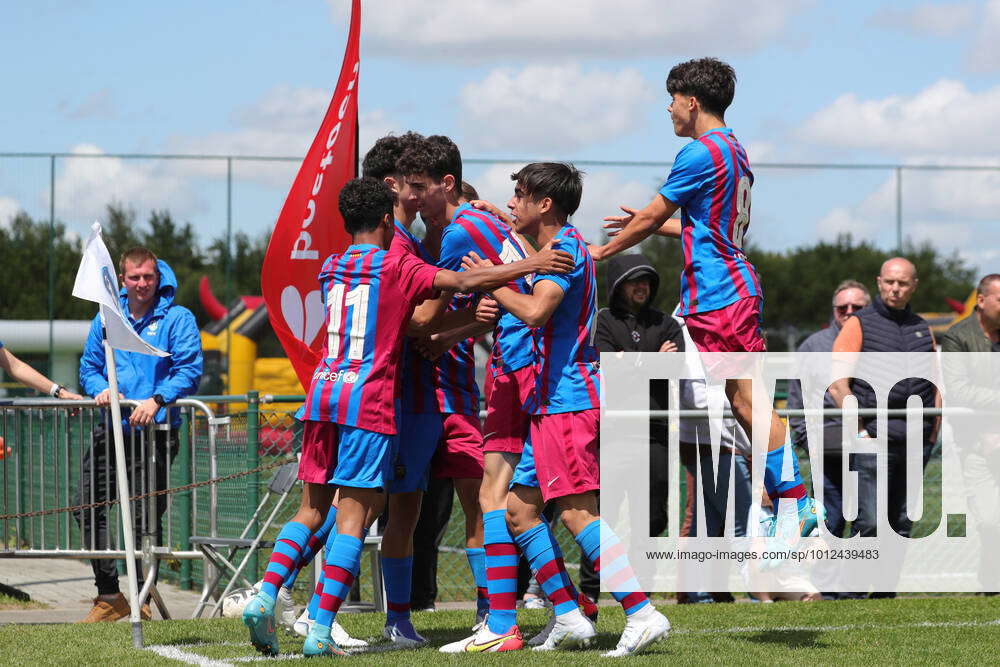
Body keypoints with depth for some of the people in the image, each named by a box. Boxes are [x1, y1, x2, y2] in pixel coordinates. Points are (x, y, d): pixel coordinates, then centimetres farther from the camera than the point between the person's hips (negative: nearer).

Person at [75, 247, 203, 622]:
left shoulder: (177, 319, -1)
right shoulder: (106, 320, 14)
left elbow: (189, 371, -10)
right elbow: (89, 367, 19)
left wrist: (157, 400, -25)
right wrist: (100, 389, -4)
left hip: (155, 429, -5)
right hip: (112, 431, 5)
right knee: (88, 507, 0)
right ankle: (109, 595, 8)